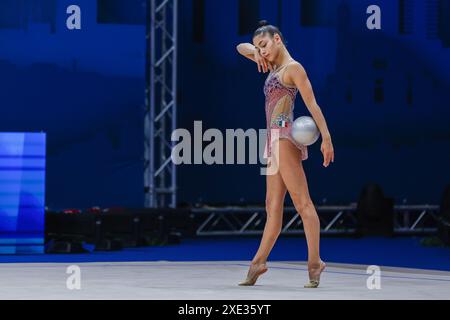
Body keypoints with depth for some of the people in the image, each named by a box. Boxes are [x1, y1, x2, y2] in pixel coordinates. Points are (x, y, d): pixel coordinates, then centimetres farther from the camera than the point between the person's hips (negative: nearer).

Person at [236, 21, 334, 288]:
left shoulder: (293, 68, -4)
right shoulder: (274, 66, 21)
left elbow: (312, 103, -11)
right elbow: (241, 47, 30)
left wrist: (326, 138, -19)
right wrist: (254, 52, 6)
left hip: (285, 136, -9)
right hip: (275, 139, 9)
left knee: (302, 202, -12)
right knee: (273, 205, 8)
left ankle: (314, 261, -15)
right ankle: (259, 262, 9)